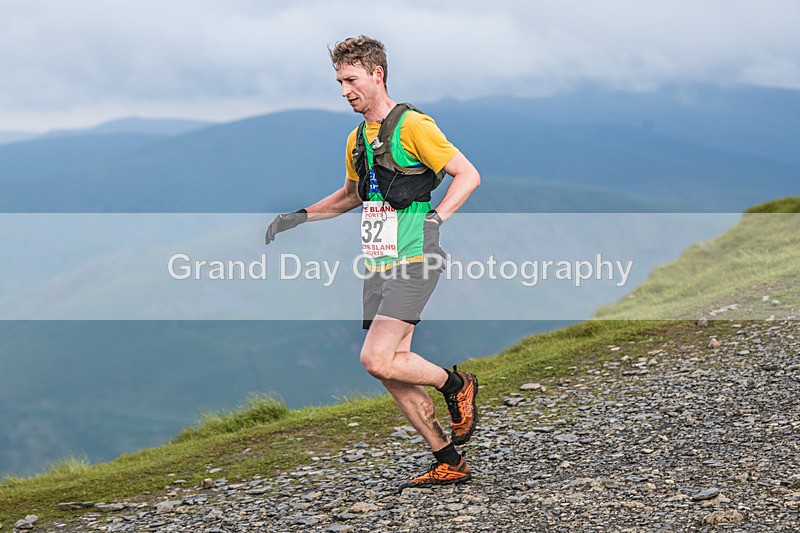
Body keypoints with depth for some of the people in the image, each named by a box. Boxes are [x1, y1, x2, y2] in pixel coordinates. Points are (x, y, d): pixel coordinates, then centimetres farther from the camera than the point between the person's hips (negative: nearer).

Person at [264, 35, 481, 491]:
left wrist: (436, 218, -20)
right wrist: (300, 217, 23)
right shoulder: (357, 140, 16)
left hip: (413, 261, -8)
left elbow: (468, 175, -10)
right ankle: (449, 462, 12)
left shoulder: (413, 125, -9)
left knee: (377, 359, -19)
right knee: (393, 371, 4)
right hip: (378, 265, 8)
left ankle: (456, 385, 5)